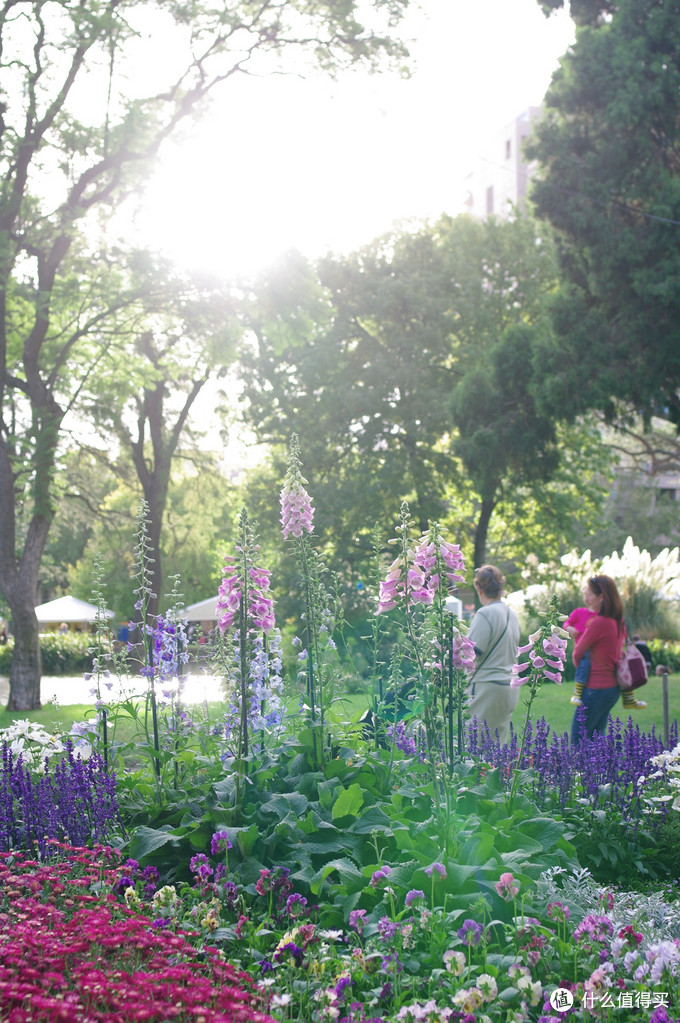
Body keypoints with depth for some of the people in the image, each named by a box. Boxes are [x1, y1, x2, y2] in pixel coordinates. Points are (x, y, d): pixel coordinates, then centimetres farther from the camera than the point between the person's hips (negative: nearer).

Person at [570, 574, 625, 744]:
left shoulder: (598, 623, -19)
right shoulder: (618, 622, 7)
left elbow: (577, 654, -10)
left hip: (596, 689, -9)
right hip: (614, 687, 9)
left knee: (579, 739, -2)